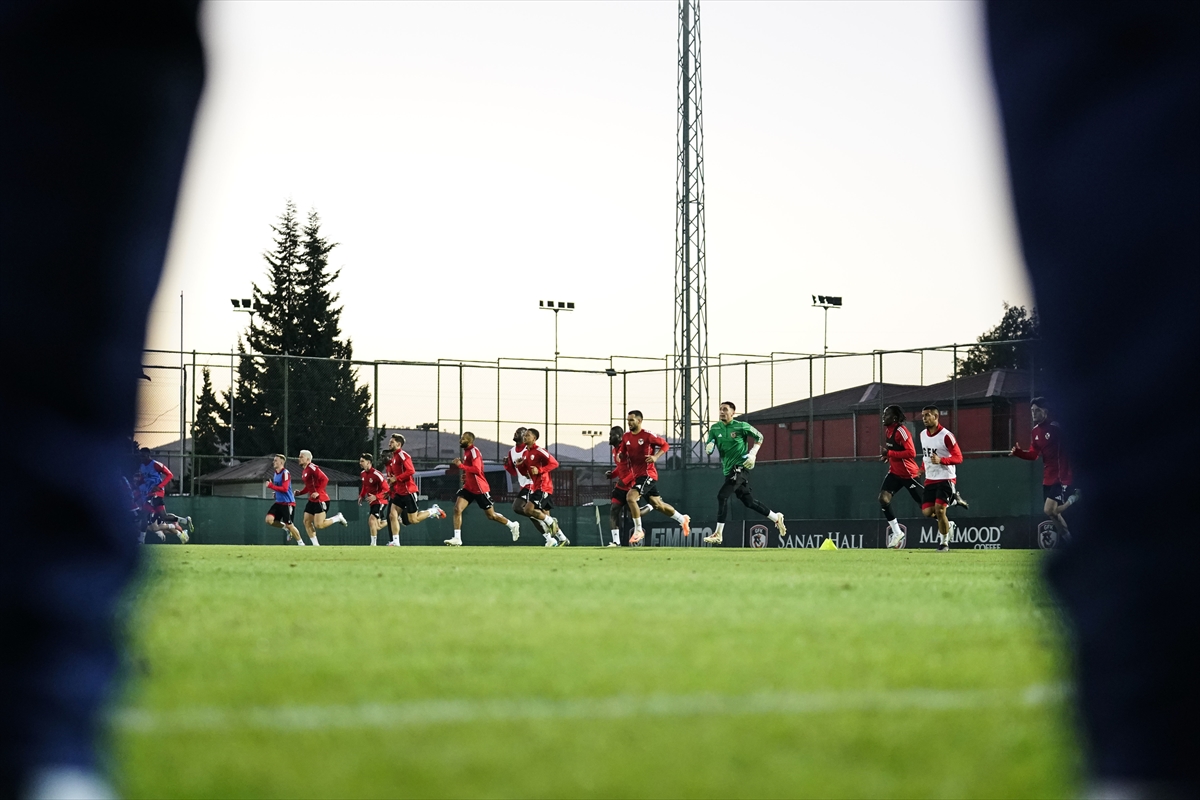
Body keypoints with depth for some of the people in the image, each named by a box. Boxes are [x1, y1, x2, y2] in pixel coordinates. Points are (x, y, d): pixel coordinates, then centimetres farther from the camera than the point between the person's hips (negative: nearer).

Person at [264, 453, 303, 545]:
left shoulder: (285, 473, -15)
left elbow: (285, 489, -23)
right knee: (269, 520, -9)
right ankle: (286, 528, 12)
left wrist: (270, 486, -22)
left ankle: (301, 543, 13)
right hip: (279, 502, 8)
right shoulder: (276, 474, 12)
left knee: (289, 525, -3)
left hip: (288, 503, -8)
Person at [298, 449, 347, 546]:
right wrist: (300, 492, 10)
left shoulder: (312, 468, -15)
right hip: (312, 501, 10)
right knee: (307, 522, 4)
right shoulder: (304, 471, 15)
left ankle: (338, 518, 8)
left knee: (319, 525, -12)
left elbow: (325, 479, -23)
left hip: (320, 500, -10)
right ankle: (315, 544, 8)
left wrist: (318, 492, -25)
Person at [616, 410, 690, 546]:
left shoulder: (647, 435, -12)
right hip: (637, 475, 8)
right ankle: (683, 519, 37)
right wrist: (620, 455, -5)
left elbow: (665, 445, -5)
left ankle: (638, 530, -12)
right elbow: (622, 453, 19)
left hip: (648, 474, -8)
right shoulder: (626, 437, 7)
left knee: (630, 497, -23)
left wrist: (655, 457, -19)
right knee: (657, 505, 17)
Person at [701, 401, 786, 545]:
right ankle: (776, 518, 30)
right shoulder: (715, 428, 6)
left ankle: (718, 534, -18)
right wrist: (709, 447, -21)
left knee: (722, 496, -19)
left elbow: (759, 437, 3)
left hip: (740, 467, -7)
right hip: (728, 470, 7)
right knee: (748, 502, 13)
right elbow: (708, 449, 4)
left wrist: (752, 455, -8)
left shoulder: (742, 426, -8)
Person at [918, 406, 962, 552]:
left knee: (939, 509, -15)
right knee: (927, 511, -4)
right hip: (930, 480, 7)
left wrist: (941, 460, -28)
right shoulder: (923, 435, 10)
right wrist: (923, 469, 19)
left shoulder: (946, 436, -14)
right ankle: (947, 524, 25)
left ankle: (944, 543, 3)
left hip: (946, 479, -7)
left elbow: (958, 458, -15)